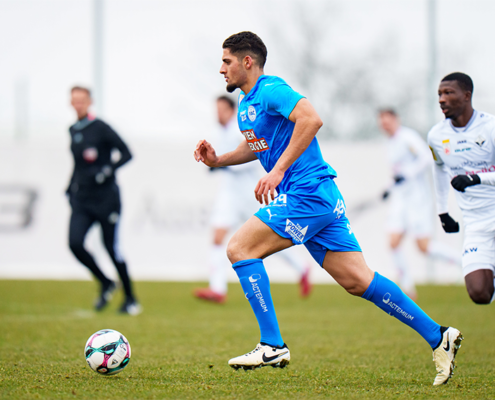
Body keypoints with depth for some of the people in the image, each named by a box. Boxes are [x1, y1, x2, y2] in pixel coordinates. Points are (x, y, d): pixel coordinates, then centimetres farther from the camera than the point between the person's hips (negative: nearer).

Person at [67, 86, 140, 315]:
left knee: (112, 249, -2)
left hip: (106, 199, -5)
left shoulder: (100, 128, -10)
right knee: (75, 244, -13)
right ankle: (105, 284, 10)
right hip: (82, 200, 5)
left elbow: (126, 154, -11)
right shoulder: (73, 130, 11)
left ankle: (130, 299, 16)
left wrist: (108, 170, -24)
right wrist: (71, 189, 19)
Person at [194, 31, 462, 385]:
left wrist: (277, 172, -25)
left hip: (308, 193, -9)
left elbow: (312, 119, -26)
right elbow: (255, 146, 36)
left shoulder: (270, 90, -10)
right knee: (357, 280, 4)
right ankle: (437, 337, 4)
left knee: (240, 248, -10)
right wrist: (218, 160, 18)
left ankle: (272, 346, -10)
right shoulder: (245, 104, 20)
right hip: (319, 198, 9)